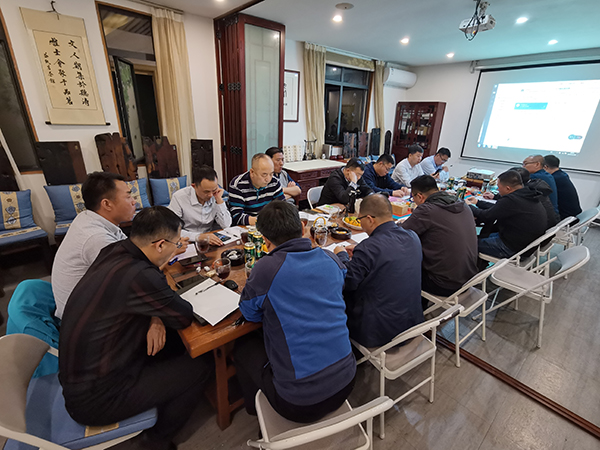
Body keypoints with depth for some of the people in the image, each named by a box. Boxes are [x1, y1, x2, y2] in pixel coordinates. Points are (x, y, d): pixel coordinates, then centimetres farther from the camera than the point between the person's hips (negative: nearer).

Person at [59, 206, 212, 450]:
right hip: (94, 401, -8)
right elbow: (185, 317, -20)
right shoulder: (139, 277, -34)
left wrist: (155, 319, -10)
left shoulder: (113, 252, -8)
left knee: (177, 347, 14)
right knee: (200, 365, -2)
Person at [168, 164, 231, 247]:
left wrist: (219, 200, -15)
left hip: (209, 242, 2)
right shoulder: (179, 198, -15)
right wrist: (198, 237, -33)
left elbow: (226, 225, -9)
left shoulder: (215, 196, -4)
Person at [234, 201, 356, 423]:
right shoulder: (331, 259, -6)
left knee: (243, 346, 20)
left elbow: (250, 314, -4)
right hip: (345, 382, 6)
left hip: (299, 403, -5)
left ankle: (259, 412, 44)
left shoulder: (266, 268, -22)